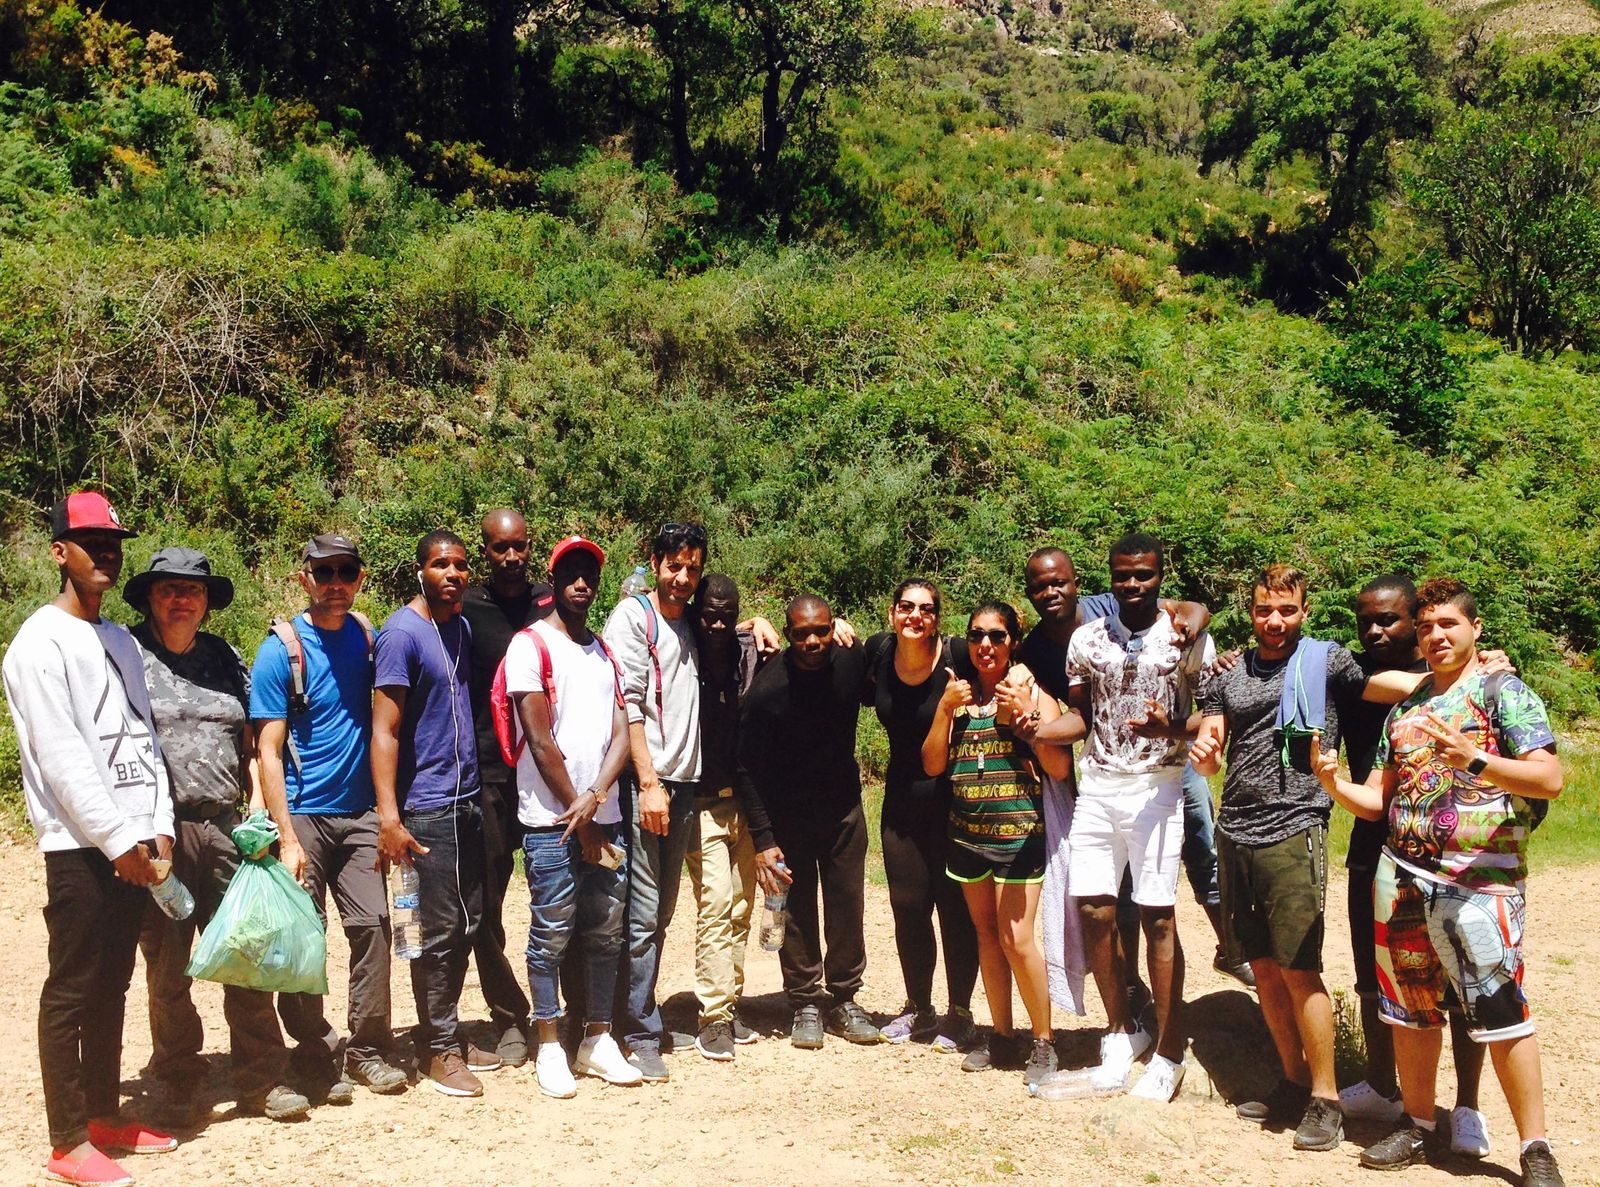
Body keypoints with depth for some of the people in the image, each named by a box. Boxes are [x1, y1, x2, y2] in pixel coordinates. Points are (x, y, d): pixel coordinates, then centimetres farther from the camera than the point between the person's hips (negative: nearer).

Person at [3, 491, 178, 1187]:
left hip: (133, 845, 7)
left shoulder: (121, 643, 16)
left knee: (113, 985, 14)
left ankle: (105, 1115, 25)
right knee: (72, 992, 0)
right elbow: (62, 757, -14)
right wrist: (118, 840, -15)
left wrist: (159, 827, 5)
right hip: (80, 848, -7)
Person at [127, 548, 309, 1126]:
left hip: (227, 829, 3)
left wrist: (259, 812, 6)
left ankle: (261, 1081, 12)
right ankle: (179, 1086, 22)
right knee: (168, 970, 7)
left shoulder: (225, 659, 14)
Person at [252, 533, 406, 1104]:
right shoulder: (282, 649, -8)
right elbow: (268, 751, -10)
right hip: (304, 815, -4)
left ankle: (369, 1049, 13)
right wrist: (287, 837, -17)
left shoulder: (365, 638, 5)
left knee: (372, 923, 0)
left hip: (359, 812, 4)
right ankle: (317, 1058, 15)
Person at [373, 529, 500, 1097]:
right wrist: (389, 817, -21)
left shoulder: (462, 628, 12)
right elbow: (385, 730, -15)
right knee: (439, 929, -1)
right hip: (426, 807, -7)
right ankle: (439, 1048, 12)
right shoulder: (402, 634, -11)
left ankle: (448, 1032, 25)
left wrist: (485, 788, 13)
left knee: (468, 923, 12)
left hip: (468, 800, 7)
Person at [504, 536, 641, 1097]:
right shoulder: (531, 644, -4)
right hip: (551, 819, -6)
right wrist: (578, 816, -7)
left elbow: (621, 734, 7)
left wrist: (595, 797, -10)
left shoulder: (604, 652, 16)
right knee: (552, 933, 0)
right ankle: (549, 1047, 12)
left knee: (606, 932, 10)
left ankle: (598, 1039, 21)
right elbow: (541, 740, -9)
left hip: (604, 816, 6)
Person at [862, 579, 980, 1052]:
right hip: (902, 799, 4)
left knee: (955, 907, 2)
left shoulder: (957, 659, -16)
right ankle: (918, 1009, 28)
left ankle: (959, 1014, 19)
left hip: (952, 799, -4)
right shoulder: (877, 652, -5)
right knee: (908, 906, 10)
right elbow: (869, 695, 16)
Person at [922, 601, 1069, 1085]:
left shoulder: (1033, 694, -2)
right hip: (967, 831, 4)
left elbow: (1059, 769, -9)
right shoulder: (958, 695, 9)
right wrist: (946, 708, -7)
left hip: (1018, 831, -4)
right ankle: (1002, 1036, 23)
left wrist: (1026, 715, -17)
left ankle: (1044, 1042, 7)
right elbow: (932, 765, 3)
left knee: (1016, 938, -8)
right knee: (986, 935, 11)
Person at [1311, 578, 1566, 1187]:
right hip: (1402, 879, 6)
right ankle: (1418, 1125, 27)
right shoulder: (1403, 708, 15)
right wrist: (1331, 782, -5)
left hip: (1481, 880, -5)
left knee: (1499, 1012, -6)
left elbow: (1550, 777, -13)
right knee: (1411, 1009, 12)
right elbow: (1376, 800, 15)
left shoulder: (1502, 691, -1)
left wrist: (1474, 759, -27)